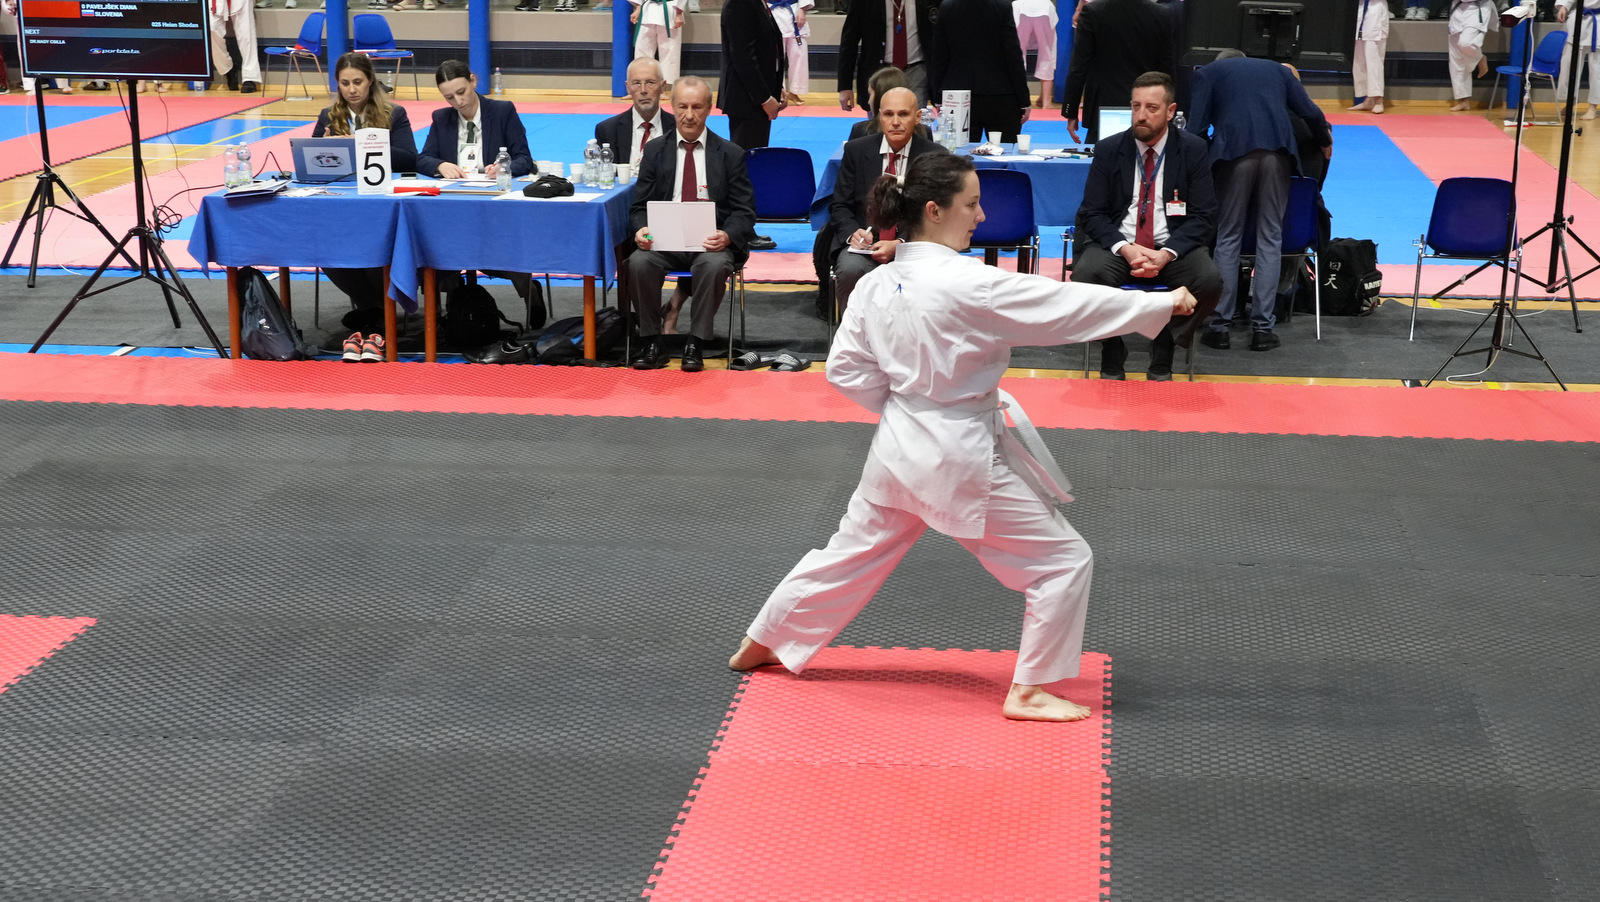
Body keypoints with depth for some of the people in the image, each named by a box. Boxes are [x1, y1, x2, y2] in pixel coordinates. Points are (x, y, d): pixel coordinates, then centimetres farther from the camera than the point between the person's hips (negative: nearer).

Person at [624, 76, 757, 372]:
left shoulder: (730, 154, 8)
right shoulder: (655, 151, 12)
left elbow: (744, 212, 3)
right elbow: (640, 206, 10)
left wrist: (727, 236, -20)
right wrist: (641, 229, -15)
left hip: (711, 241, -1)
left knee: (715, 265, -36)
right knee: (639, 262, -31)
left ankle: (695, 345, -24)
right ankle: (651, 344, -17)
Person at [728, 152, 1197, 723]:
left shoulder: (875, 285, 0)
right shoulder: (969, 285, -22)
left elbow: (848, 369, 6)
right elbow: (1068, 306, -19)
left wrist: (901, 404, 13)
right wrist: (1165, 303, -11)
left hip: (900, 447, 8)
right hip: (962, 460, -8)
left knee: (854, 552, 25)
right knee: (1063, 561, 4)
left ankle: (762, 643, 37)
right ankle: (1029, 691, 10)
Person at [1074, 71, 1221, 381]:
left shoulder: (1193, 150, 1)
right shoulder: (1108, 150, 3)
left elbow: (1204, 216, -2)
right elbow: (1091, 213, 1)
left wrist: (1167, 253, -19)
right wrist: (1125, 248, -18)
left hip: (1173, 247, 0)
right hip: (1118, 245, 0)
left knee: (1210, 281, -30)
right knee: (1087, 275, -33)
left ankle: (1163, 353, -6)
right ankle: (1112, 353, -7)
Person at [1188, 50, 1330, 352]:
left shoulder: (1209, 72, 21)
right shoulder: (1277, 69, 27)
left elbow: (1197, 126, 8)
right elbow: (1310, 112, 18)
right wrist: (1325, 143, 35)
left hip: (1234, 149, -2)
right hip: (1278, 148, 2)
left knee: (1228, 239, 6)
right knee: (1270, 238, 7)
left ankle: (1220, 326, 6)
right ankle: (1262, 328, 5)